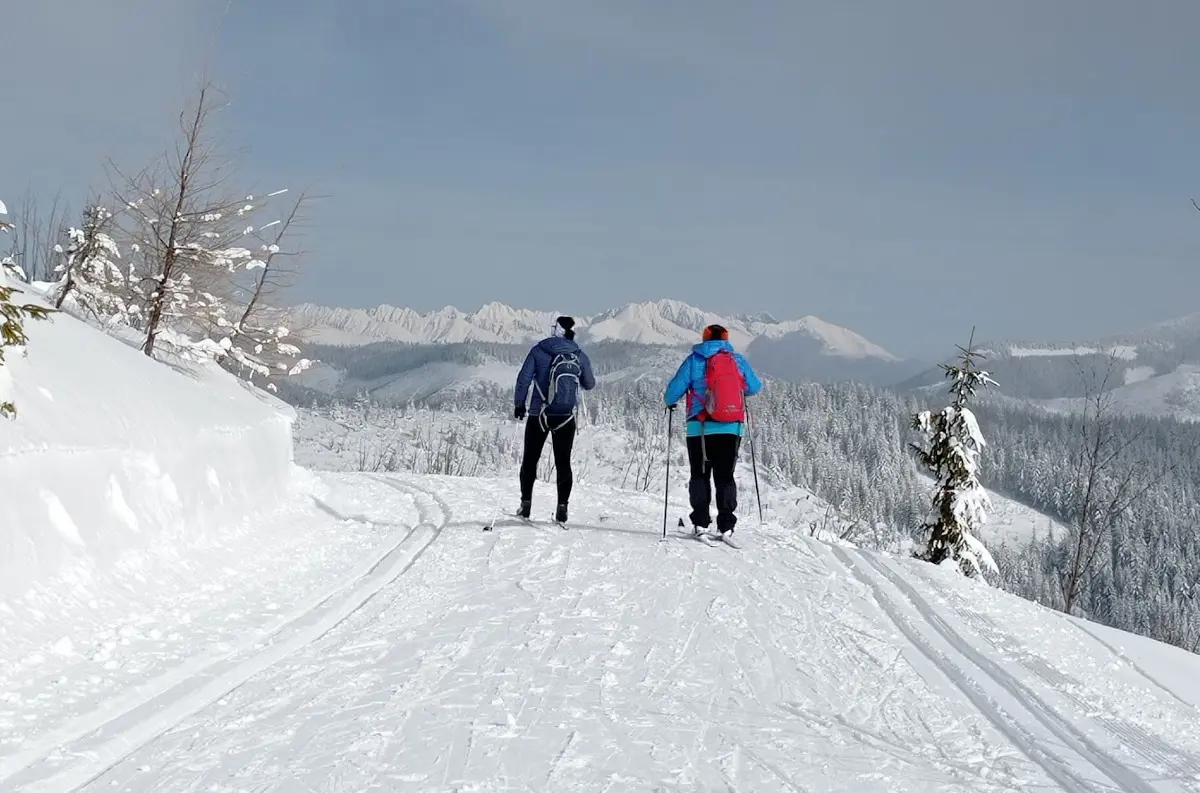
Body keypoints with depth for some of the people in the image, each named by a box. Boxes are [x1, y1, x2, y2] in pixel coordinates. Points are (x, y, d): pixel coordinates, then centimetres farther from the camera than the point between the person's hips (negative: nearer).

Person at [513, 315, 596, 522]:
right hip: (566, 417, 2)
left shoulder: (539, 351, -6)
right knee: (563, 462, 8)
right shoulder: (580, 356, 0)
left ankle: (526, 503, 8)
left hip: (539, 414, -1)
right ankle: (562, 507, 1)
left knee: (530, 460, 11)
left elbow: (524, 379, -7)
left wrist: (519, 404, 5)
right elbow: (589, 384, 13)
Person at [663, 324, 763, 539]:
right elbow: (755, 387, 14)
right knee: (725, 476, 8)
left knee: (700, 475, 7)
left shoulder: (695, 360, -1)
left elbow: (674, 390, -2)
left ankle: (701, 522, -3)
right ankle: (726, 525, 0)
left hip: (701, 428, -2)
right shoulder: (738, 360, 5)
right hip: (733, 428, 2)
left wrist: (669, 403, 20)